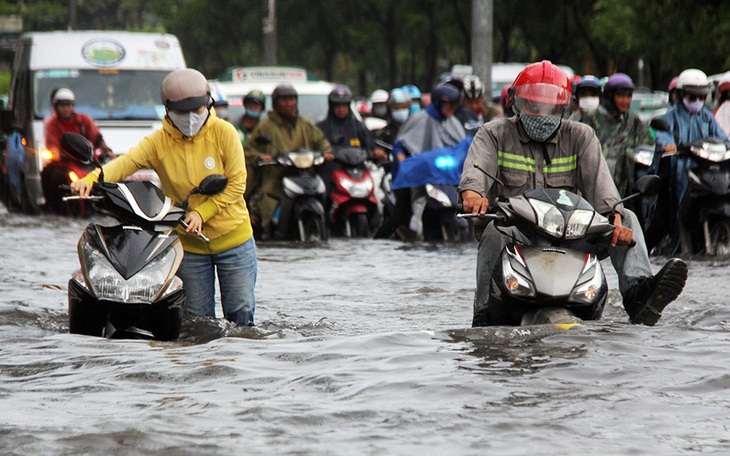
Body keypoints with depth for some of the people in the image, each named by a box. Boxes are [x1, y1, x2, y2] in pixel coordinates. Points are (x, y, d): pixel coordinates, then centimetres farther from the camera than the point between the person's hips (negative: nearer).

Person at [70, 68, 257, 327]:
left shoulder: (223, 133, -7)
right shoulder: (158, 142, -5)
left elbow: (236, 183, -7)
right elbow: (126, 163, -20)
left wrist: (201, 213, -17)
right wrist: (90, 180, -38)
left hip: (232, 238, -1)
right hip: (189, 244, 1)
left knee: (240, 313, 1)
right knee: (198, 321, 4)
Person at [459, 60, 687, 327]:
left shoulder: (580, 137, 14)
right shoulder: (495, 135, 9)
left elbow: (598, 180, -2)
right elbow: (476, 168, -11)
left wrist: (614, 216, -22)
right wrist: (472, 193, -37)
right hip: (515, 229, -2)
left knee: (627, 219, -16)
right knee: (494, 233, -37)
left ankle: (637, 293, -37)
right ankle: (486, 310, -35)